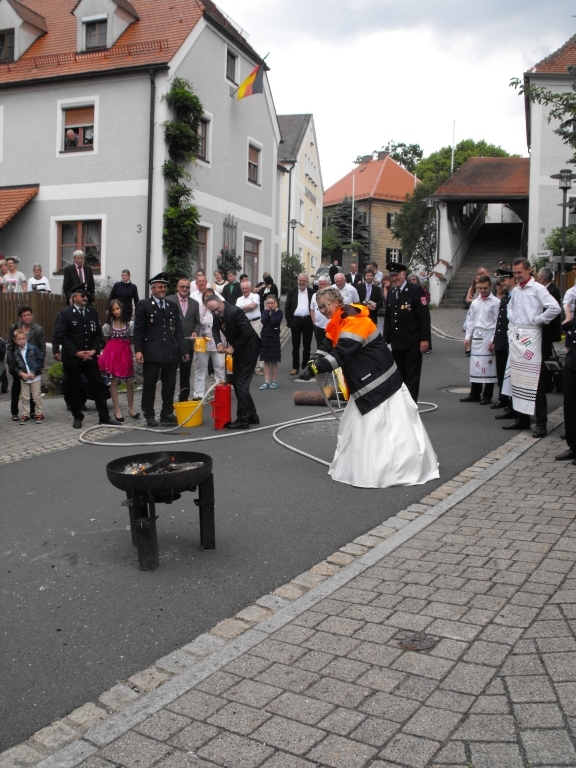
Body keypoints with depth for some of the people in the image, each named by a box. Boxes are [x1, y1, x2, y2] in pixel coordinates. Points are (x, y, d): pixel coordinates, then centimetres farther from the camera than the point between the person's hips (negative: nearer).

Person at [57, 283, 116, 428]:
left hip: (90, 357, 4)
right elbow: (62, 336, -9)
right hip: (72, 358, -3)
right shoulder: (65, 314, -4)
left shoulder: (92, 312, 9)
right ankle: (77, 418, 16)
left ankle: (104, 417, 7)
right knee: (74, 389, 4)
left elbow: (98, 333, 9)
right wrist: (76, 353, -15)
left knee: (98, 386, 2)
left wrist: (94, 350, -6)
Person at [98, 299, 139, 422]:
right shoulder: (107, 326, 2)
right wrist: (115, 347, 5)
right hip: (112, 354, -1)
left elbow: (131, 341, 10)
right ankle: (117, 410, 7)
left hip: (126, 353, 1)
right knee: (114, 382, 1)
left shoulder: (130, 324, 2)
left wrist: (123, 345, 0)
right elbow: (107, 341, 12)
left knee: (129, 382, 3)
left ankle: (131, 408, 19)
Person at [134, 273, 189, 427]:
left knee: (169, 385, 6)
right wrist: (138, 350, -11)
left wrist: (184, 350, 5)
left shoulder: (173, 306, 16)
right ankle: (149, 415, 14)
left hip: (170, 353, 4)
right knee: (149, 385, 4)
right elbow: (138, 330, -2)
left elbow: (178, 330, 13)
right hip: (151, 353, -4)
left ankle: (167, 414, 14)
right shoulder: (143, 305, 2)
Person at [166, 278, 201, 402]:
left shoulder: (195, 303, 10)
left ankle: (184, 399, 21)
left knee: (186, 373, 10)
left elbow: (197, 322, 13)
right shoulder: (169, 300, -2)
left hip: (188, 344, 4)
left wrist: (196, 332, -6)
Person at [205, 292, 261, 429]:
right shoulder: (217, 314, -3)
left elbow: (247, 333, -27)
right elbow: (215, 328, 14)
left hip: (248, 348, -9)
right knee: (236, 381, 13)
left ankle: (243, 420, -7)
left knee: (241, 382, -11)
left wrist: (233, 348, -20)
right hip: (237, 349, 9)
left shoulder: (235, 312, -26)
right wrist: (219, 343, -4)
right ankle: (252, 415, 23)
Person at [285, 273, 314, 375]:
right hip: (295, 320, 0)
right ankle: (295, 367, 9)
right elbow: (287, 307, 3)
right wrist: (289, 321, -4)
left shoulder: (312, 292, 3)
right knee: (295, 346, 4)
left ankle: (305, 366, 14)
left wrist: (314, 321, -3)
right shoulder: (292, 292, 3)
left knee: (307, 345, 6)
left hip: (308, 321, 0)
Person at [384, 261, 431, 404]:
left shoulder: (416, 290, -7)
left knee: (412, 376, 0)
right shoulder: (391, 292, 11)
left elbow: (424, 316, -11)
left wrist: (425, 339, -16)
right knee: (399, 376, 10)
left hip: (412, 343, -6)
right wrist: (386, 338, 11)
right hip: (396, 342, 6)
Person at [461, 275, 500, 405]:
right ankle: (475, 394, 15)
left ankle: (487, 396, 6)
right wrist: (468, 337, 8)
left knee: (488, 366, -2)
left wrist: (493, 340, -12)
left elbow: (498, 322, -7)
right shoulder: (475, 302, 12)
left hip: (488, 337, -5)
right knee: (475, 366, 7)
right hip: (476, 337, 5)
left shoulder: (495, 302, -5)